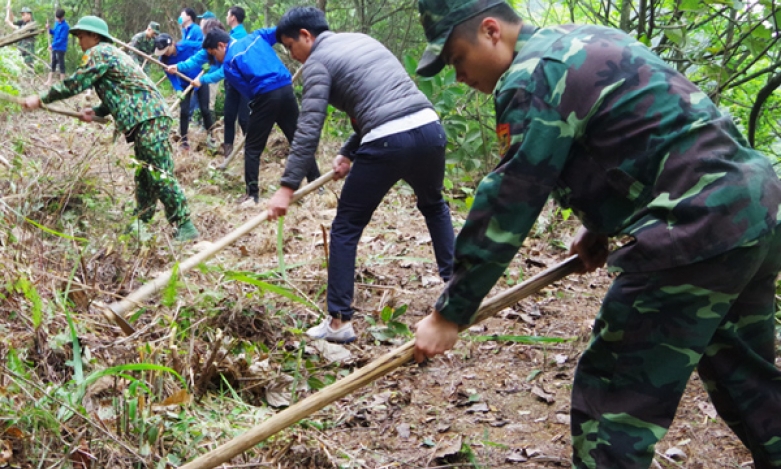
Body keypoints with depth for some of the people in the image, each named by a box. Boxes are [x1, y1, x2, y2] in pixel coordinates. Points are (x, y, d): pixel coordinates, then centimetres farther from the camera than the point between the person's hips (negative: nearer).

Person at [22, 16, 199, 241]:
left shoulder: (99, 52, -3)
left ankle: (185, 227, -11)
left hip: (147, 118, -11)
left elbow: (75, 83, -6)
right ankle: (142, 223, 23)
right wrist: (96, 111, 13)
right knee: (144, 174, 15)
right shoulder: (111, 53, 27)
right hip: (148, 116, 11)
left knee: (160, 174, -12)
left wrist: (41, 99, 3)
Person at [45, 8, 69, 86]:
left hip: (61, 48, -8)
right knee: (53, 64, 14)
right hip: (55, 47, 8)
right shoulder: (56, 23, 7)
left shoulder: (65, 26, -17)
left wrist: (52, 45, -17)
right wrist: (49, 29, 0)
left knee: (61, 65, -2)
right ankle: (49, 81, 22)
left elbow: (62, 39, -19)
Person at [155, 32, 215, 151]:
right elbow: (171, 76, -15)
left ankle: (211, 136, 14)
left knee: (204, 110, -1)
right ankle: (183, 140, 4)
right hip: (184, 85, 2)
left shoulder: (186, 45, -27)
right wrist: (178, 90, -28)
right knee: (184, 111, -6)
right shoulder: (164, 59, -19)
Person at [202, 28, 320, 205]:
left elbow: (247, 91, 0)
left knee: (252, 148, 6)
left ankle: (252, 194, 4)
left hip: (265, 96, -5)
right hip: (286, 89, 6)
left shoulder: (228, 64, 1)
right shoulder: (255, 36, 17)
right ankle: (316, 183, 18)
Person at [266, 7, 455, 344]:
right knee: (433, 205, 34)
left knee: (346, 228, 8)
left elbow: (309, 128, -6)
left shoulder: (318, 60, 2)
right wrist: (348, 153, 26)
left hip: (388, 142, -7)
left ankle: (340, 321, 7)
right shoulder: (361, 39, 25)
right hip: (429, 128, 7)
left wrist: (287, 187, -6)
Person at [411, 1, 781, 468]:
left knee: (613, 396, -3)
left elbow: (507, 203, -13)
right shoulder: (585, 43, 18)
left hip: (700, 231, -10)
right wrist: (599, 226, 22)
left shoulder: (531, 76, -11)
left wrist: (450, 314, -7)